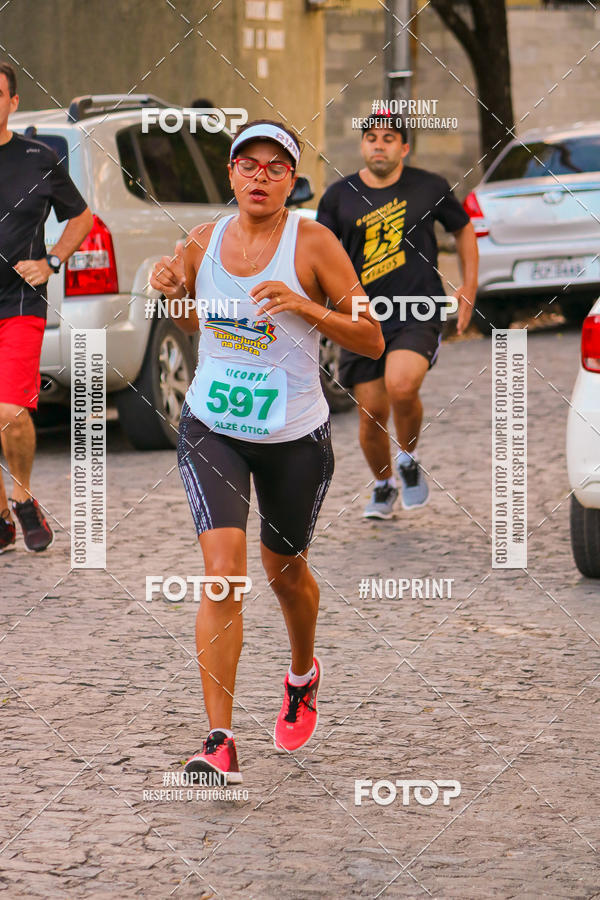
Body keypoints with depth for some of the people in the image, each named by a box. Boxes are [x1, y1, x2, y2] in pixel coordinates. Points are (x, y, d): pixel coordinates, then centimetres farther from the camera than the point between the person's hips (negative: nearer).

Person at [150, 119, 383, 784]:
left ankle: (303, 676, 51)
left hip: (295, 437, -1)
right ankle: (220, 743, -17)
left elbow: (372, 341, -11)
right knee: (224, 571, -16)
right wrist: (169, 289, -3)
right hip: (211, 429, 1)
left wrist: (303, 307, -25)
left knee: (285, 572, 17)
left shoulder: (312, 243, -11)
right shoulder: (204, 242, 0)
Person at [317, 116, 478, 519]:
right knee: (372, 415, 2)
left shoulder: (430, 187, 2)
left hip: (418, 313, -2)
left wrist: (469, 287, 9)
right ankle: (384, 485, 31)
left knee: (401, 386, -27)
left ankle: (409, 457, 3)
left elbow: (464, 229, 17)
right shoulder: (340, 196, 3)